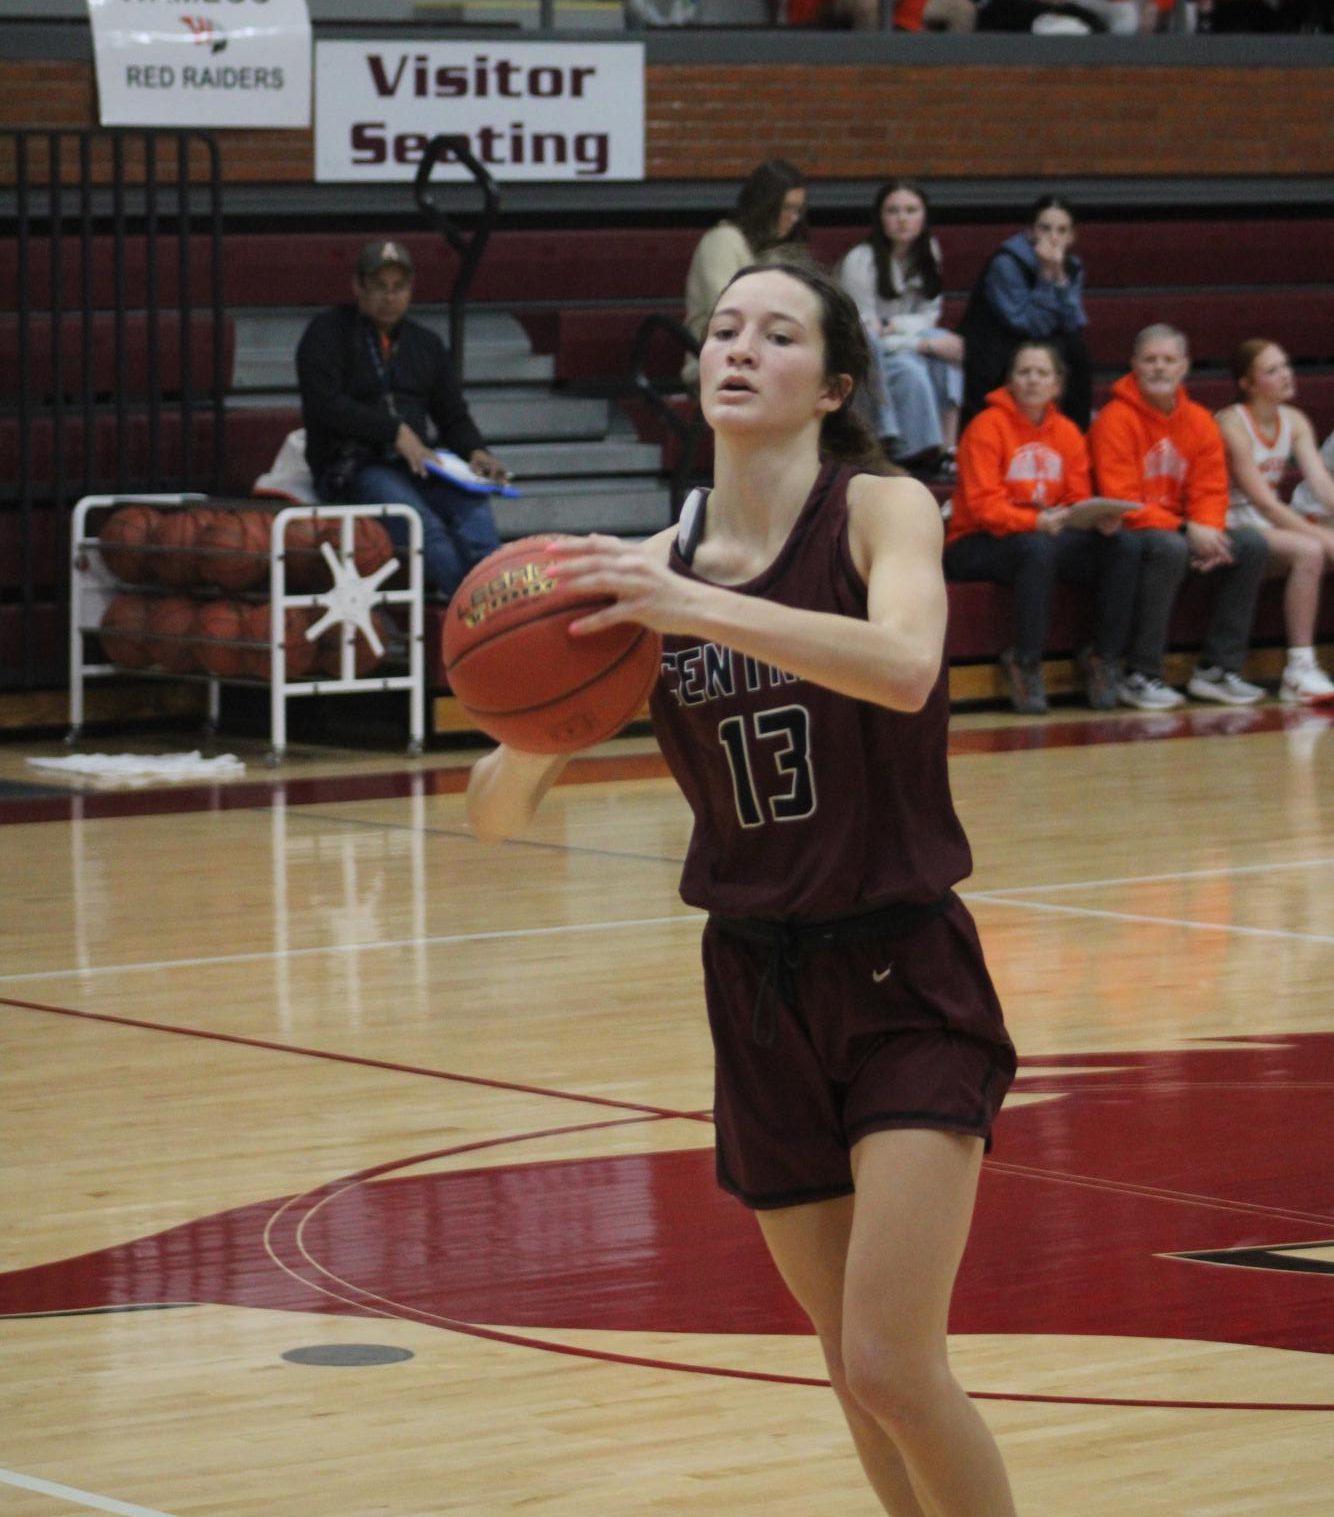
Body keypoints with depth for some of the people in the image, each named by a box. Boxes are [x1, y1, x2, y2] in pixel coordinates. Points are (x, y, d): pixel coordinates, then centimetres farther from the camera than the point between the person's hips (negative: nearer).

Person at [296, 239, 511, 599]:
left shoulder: (426, 343, 23)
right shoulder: (327, 333, 7)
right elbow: (324, 403, -8)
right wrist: (395, 431, -16)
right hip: (352, 465, -5)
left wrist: (476, 452, -2)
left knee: (471, 505, -29)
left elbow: (453, 416, 22)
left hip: (420, 463, 5)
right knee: (422, 522, -34)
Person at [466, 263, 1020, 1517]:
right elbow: (495, 813, -1)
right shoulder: (647, 569, 2)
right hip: (757, 990, 4)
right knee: (858, 1377, 10)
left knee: (892, 1365, -15)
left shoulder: (882, 512, -9)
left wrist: (695, 609, -42)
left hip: (904, 985, -4)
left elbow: (904, 666, -33)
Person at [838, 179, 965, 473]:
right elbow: (865, 333, -17)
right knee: (910, 369, -34)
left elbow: (930, 314, 7)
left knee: (951, 359, -24)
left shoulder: (928, 252, 3)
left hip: (906, 340, 6)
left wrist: (897, 326, -17)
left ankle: (949, 447, -30)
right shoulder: (859, 261, -18)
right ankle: (921, 453, -27)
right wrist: (928, 344, -23)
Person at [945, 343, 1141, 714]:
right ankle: (1025, 665, -26)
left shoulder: (1067, 432, 10)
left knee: (1125, 545, -18)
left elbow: (1079, 501, 7)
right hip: (978, 544, -5)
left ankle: (1103, 657, -8)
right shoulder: (988, 426, -7)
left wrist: (1101, 519, -17)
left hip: (1051, 535, 5)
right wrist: (1037, 522, -31)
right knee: (1038, 548, -39)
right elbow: (983, 505, -15)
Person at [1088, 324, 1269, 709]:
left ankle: (1218, 669, -8)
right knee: (1169, 548, -37)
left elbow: (1211, 491, 5)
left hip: (1182, 530, 7)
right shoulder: (1116, 420, -13)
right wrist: (1185, 530, -25)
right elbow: (1120, 500, -19)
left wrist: (1207, 531, -18)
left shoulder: (1199, 422, 7)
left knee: (1250, 544, -13)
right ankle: (1140, 676, -29)